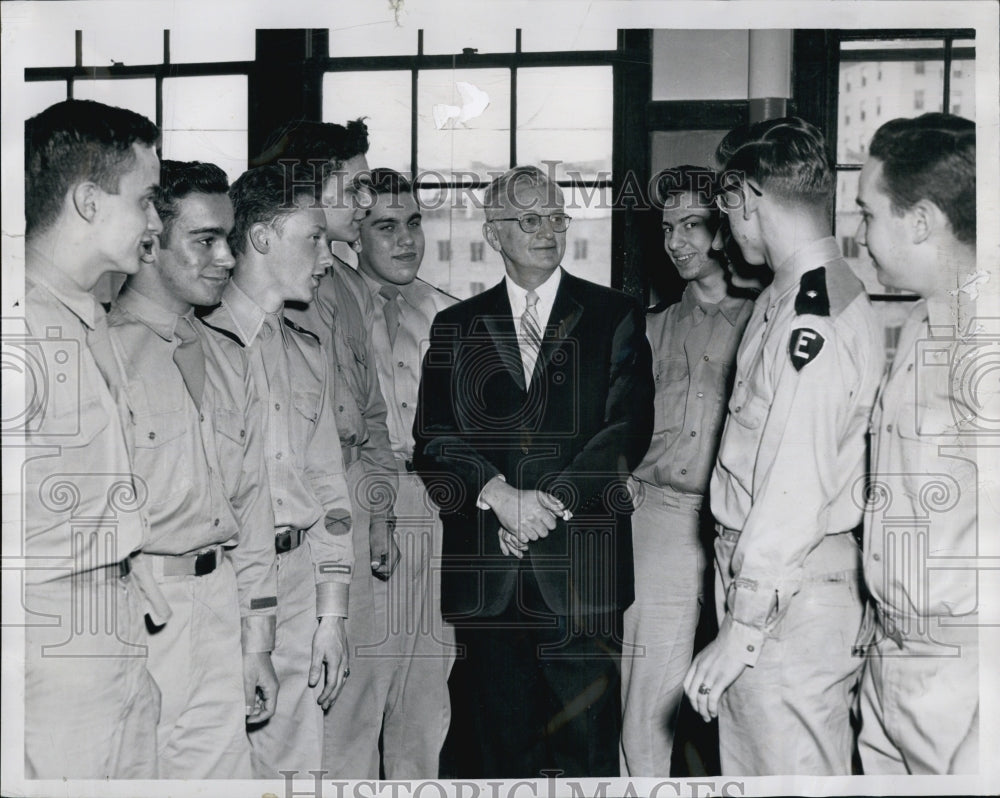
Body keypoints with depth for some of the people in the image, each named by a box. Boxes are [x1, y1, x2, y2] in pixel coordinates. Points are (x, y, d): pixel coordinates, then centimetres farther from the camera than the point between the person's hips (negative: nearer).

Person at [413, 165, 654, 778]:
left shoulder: (615, 316, 7)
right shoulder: (456, 326, 11)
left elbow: (630, 428, -3)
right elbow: (433, 439, 2)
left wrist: (553, 504, -13)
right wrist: (498, 494, -15)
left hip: (580, 567, -2)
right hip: (486, 575, 2)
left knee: (591, 747, 2)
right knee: (503, 745, 10)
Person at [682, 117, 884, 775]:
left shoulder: (815, 320, -21)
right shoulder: (784, 298, 11)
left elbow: (794, 494, -23)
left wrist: (740, 631, -18)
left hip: (793, 595, -10)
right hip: (754, 568, 10)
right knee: (744, 762, 19)